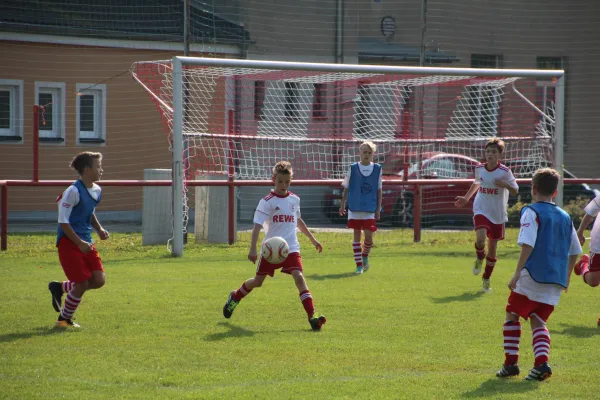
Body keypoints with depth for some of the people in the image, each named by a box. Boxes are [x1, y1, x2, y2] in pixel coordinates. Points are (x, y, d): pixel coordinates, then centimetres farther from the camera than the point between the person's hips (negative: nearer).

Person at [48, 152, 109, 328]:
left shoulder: (97, 190, 7)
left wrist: (99, 229, 10)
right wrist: (79, 243, -21)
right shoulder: (74, 191, -18)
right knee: (82, 284, -8)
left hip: (86, 243, 8)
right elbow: (63, 222, -18)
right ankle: (64, 319, 13)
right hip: (69, 243, -8)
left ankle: (60, 288, 22)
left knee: (98, 280, -1)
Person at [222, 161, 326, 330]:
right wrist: (252, 249, -26)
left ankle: (312, 316, -25)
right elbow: (257, 225, -16)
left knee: (299, 277, -18)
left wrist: (312, 239, 31)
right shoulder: (267, 202, -8)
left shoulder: (294, 199, 8)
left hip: (291, 248, 2)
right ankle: (235, 297, 43)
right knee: (258, 281, 11)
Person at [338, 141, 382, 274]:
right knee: (357, 236, 2)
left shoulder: (377, 169, 3)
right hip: (354, 208, 0)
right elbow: (346, 188, 7)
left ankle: (365, 256, 25)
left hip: (370, 210, 0)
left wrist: (378, 209, 4)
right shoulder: (353, 168, 1)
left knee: (368, 236, -5)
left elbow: (379, 191, 6)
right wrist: (342, 204, 5)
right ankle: (359, 265, 9)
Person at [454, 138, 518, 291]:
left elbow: (515, 192, -9)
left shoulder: (505, 172, -10)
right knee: (480, 239, -26)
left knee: (492, 247, 7)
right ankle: (479, 258, 9)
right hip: (481, 211, 1)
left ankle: (486, 279, 24)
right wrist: (466, 198, 19)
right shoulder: (479, 168, 0)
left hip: (498, 215, 0)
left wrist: (505, 185, -28)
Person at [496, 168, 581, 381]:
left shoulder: (532, 212, -5)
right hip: (556, 280, 5)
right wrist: (567, 276, 29)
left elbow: (528, 245, -16)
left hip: (533, 275, -5)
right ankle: (541, 363, -11)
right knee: (538, 320, 11)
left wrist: (517, 273, -15)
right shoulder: (565, 217, 14)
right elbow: (574, 251, 19)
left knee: (512, 314, 11)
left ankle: (511, 363, 5)